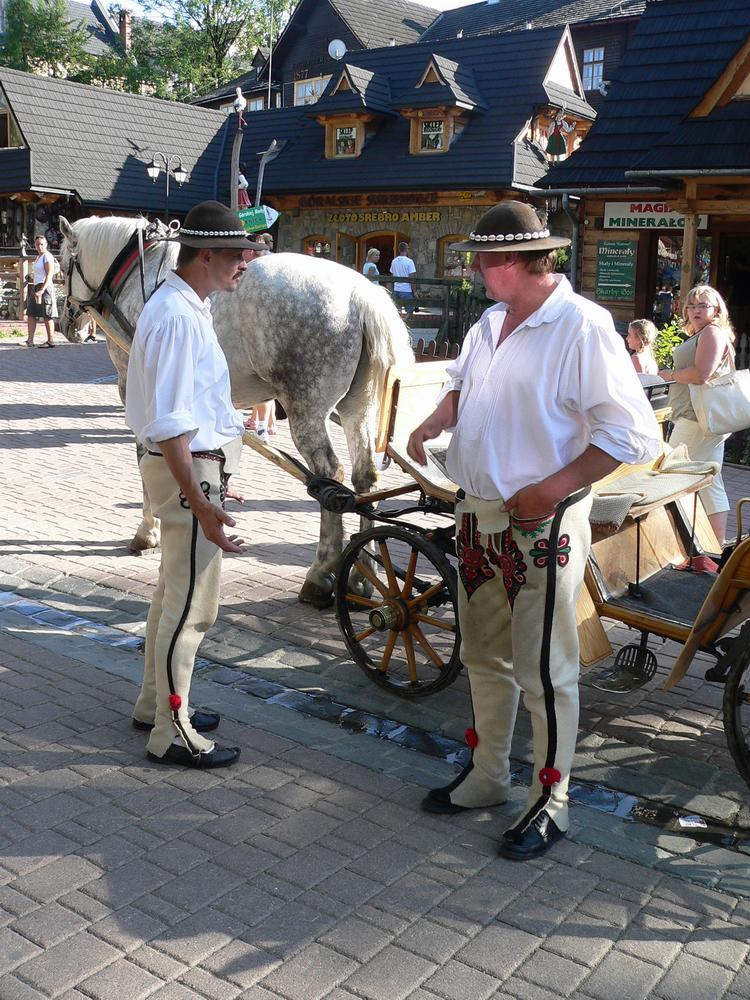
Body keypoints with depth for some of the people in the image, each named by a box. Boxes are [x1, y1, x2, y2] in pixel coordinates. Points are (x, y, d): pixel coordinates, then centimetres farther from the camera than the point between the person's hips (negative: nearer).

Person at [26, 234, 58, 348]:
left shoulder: (47, 256, -8)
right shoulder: (38, 257, 20)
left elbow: (49, 275, -16)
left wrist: (42, 290, -23)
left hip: (45, 287, -9)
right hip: (36, 287, 9)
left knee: (47, 315, -6)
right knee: (30, 314, 4)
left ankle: (51, 341, -1)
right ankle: (30, 341, 4)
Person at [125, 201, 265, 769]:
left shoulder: (187, 306, 10)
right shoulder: (177, 317, -22)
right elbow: (170, 426, -27)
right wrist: (202, 505, -31)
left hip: (195, 464, 11)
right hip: (190, 470, -11)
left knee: (175, 593, 21)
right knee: (192, 605, -1)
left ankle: (157, 703, 37)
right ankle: (171, 733, 12)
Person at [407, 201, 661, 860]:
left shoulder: (582, 327, -16)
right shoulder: (490, 323, 10)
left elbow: (632, 433, -19)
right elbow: (460, 387, 25)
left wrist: (549, 490, -21)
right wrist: (432, 425, 3)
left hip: (540, 526, -8)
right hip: (478, 516, 8)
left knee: (544, 671, 3)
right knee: (485, 657, 19)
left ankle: (551, 802, 20)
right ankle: (487, 775, 36)